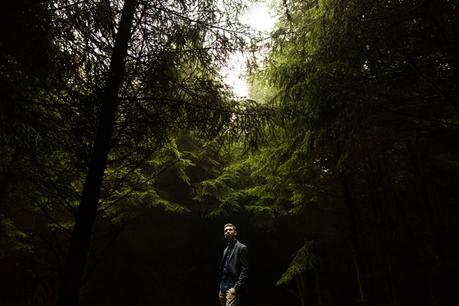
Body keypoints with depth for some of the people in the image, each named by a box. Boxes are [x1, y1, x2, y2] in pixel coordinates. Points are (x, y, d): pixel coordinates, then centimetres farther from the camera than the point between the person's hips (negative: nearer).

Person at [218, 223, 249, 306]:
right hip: (223, 289, 7)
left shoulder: (241, 248, -3)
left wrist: (236, 288, -17)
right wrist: (221, 288, 11)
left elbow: (245, 270, -10)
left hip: (233, 288, -7)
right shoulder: (226, 250, 19)